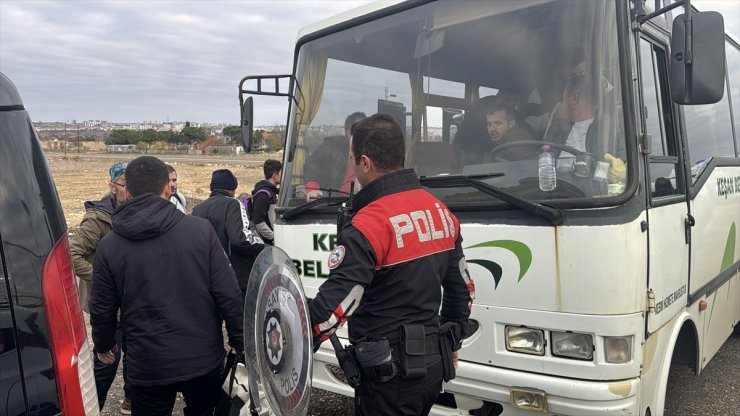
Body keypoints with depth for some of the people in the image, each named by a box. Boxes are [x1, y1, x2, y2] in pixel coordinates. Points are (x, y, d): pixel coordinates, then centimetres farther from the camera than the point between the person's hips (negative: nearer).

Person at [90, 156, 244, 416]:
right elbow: (227, 294, -10)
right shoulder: (201, 229, -10)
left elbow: (102, 309, 1)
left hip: (148, 365, 0)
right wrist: (238, 339, 4)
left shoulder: (110, 246, -8)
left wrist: (103, 345, 21)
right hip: (204, 358, 1)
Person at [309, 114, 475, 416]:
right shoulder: (441, 212, 4)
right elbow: (462, 289, 13)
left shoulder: (370, 224, -23)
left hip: (390, 376, -8)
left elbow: (336, 303, -25)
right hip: (433, 366, 8)